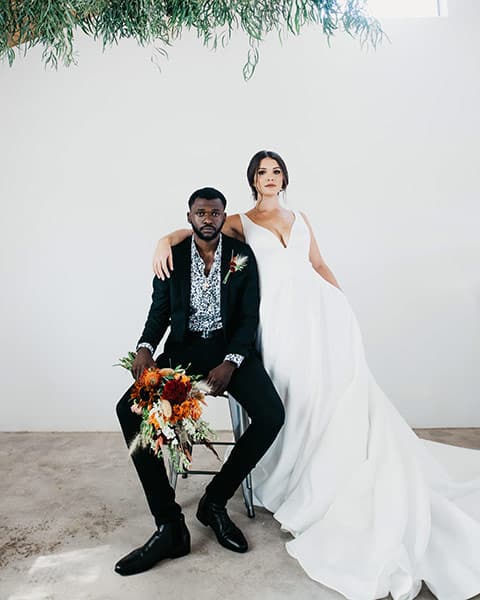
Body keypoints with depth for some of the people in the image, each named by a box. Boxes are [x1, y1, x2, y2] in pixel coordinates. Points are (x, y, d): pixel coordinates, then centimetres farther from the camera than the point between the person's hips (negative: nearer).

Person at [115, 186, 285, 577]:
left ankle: (215, 501, -1)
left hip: (231, 348, -1)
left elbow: (249, 316, -2)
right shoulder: (172, 255, 4)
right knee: (129, 409, -22)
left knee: (272, 415, -25)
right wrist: (145, 348, -18)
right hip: (183, 348, 1)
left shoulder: (242, 255, 1)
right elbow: (159, 312, 4)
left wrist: (230, 362, -18)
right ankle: (170, 525, -13)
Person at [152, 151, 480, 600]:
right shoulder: (240, 223, 12)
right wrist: (166, 240, -15)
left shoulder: (300, 219, 23)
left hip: (320, 308, 3)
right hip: (281, 316, -3)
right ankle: (302, 490, 8)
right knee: (302, 398, -9)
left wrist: (343, 302, 13)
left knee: (341, 394, -4)